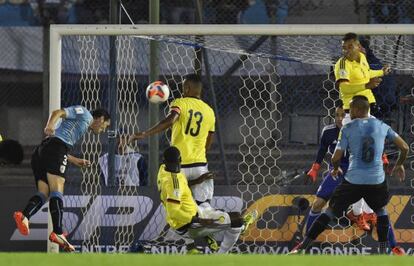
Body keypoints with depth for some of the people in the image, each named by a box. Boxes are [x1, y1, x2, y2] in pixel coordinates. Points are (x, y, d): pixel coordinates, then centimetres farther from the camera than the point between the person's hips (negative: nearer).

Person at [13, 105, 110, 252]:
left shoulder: (83, 127, 36)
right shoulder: (83, 113, 10)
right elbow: (58, 112, -5)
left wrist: (75, 160, 41)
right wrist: (50, 125, -24)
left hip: (41, 151, 9)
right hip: (56, 145, -9)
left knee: (43, 193, -4)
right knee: (57, 191, -16)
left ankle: (24, 216, -30)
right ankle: (58, 233, -27)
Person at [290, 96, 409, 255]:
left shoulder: (347, 129, 0)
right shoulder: (382, 126, 7)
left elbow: (336, 157, -2)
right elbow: (404, 147, 11)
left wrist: (335, 169, 21)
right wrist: (399, 165, 31)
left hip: (353, 180, -2)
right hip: (377, 181, 2)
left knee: (331, 211, 7)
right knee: (380, 210, 29)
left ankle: (302, 246, 1)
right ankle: (383, 250, 21)